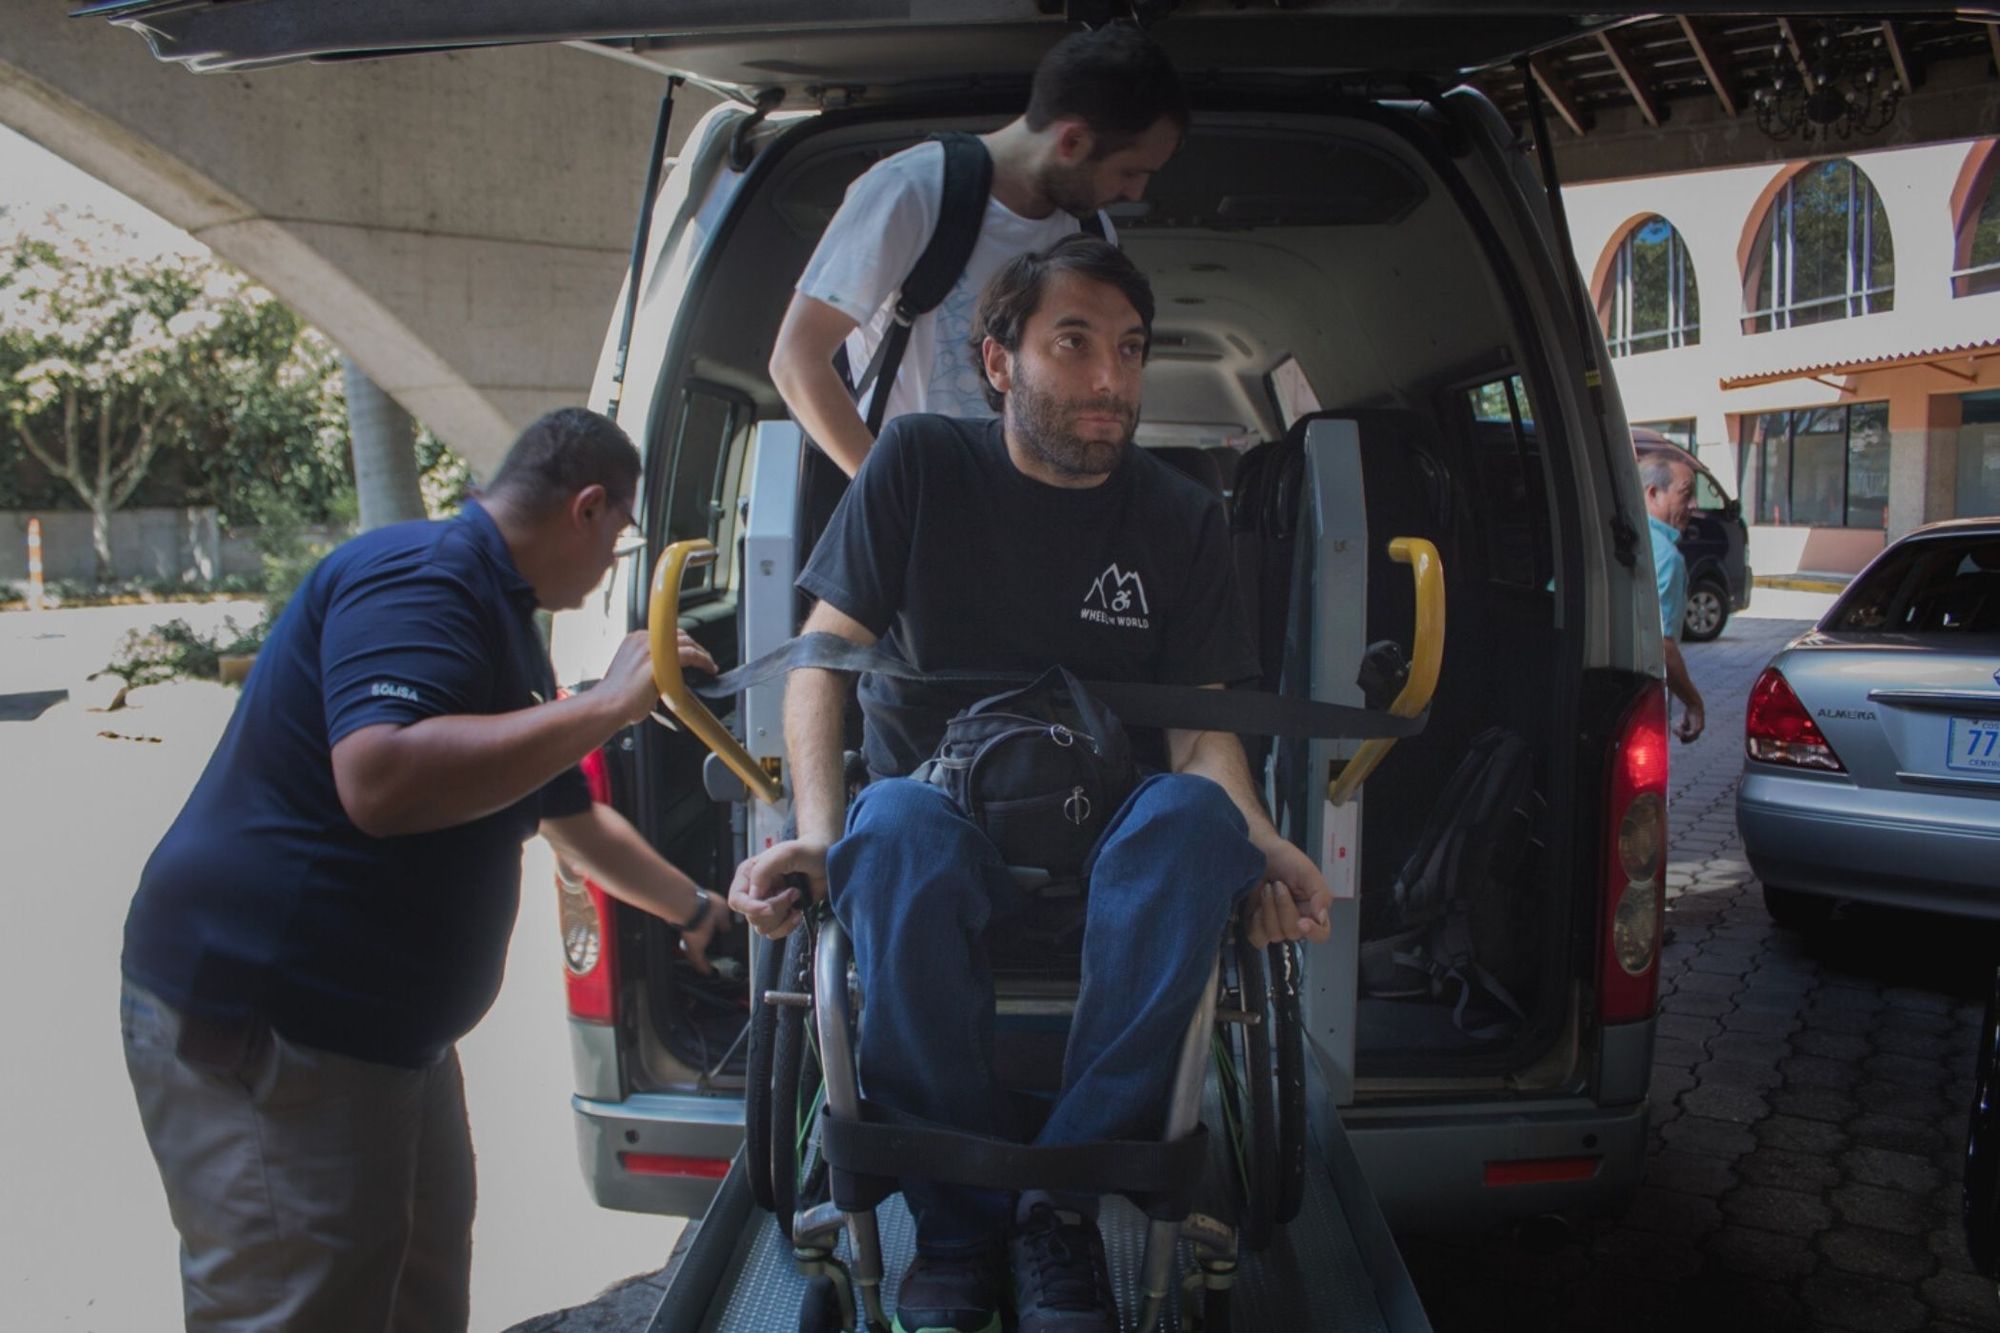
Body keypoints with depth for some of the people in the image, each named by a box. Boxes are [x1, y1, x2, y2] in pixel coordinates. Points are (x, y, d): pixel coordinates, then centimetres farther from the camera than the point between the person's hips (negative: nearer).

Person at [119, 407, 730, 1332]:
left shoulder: (499, 616, 14)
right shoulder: (420, 576, -18)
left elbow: (572, 818, 26)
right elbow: (382, 779, -36)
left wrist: (695, 909, 34)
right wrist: (610, 703, -29)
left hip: (384, 1026, 10)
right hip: (256, 1020, -10)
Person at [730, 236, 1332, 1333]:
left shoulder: (1182, 519, 4)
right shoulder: (922, 464, 0)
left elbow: (1202, 727, -1)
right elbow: (825, 655, -6)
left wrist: (1258, 843, -23)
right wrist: (817, 833, -23)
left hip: (1107, 849, 1)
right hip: (946, 824, -1)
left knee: (1194, 814, -33)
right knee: (894, 825, -36)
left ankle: (1065, 1194, -23)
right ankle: (959, 1224, -21)